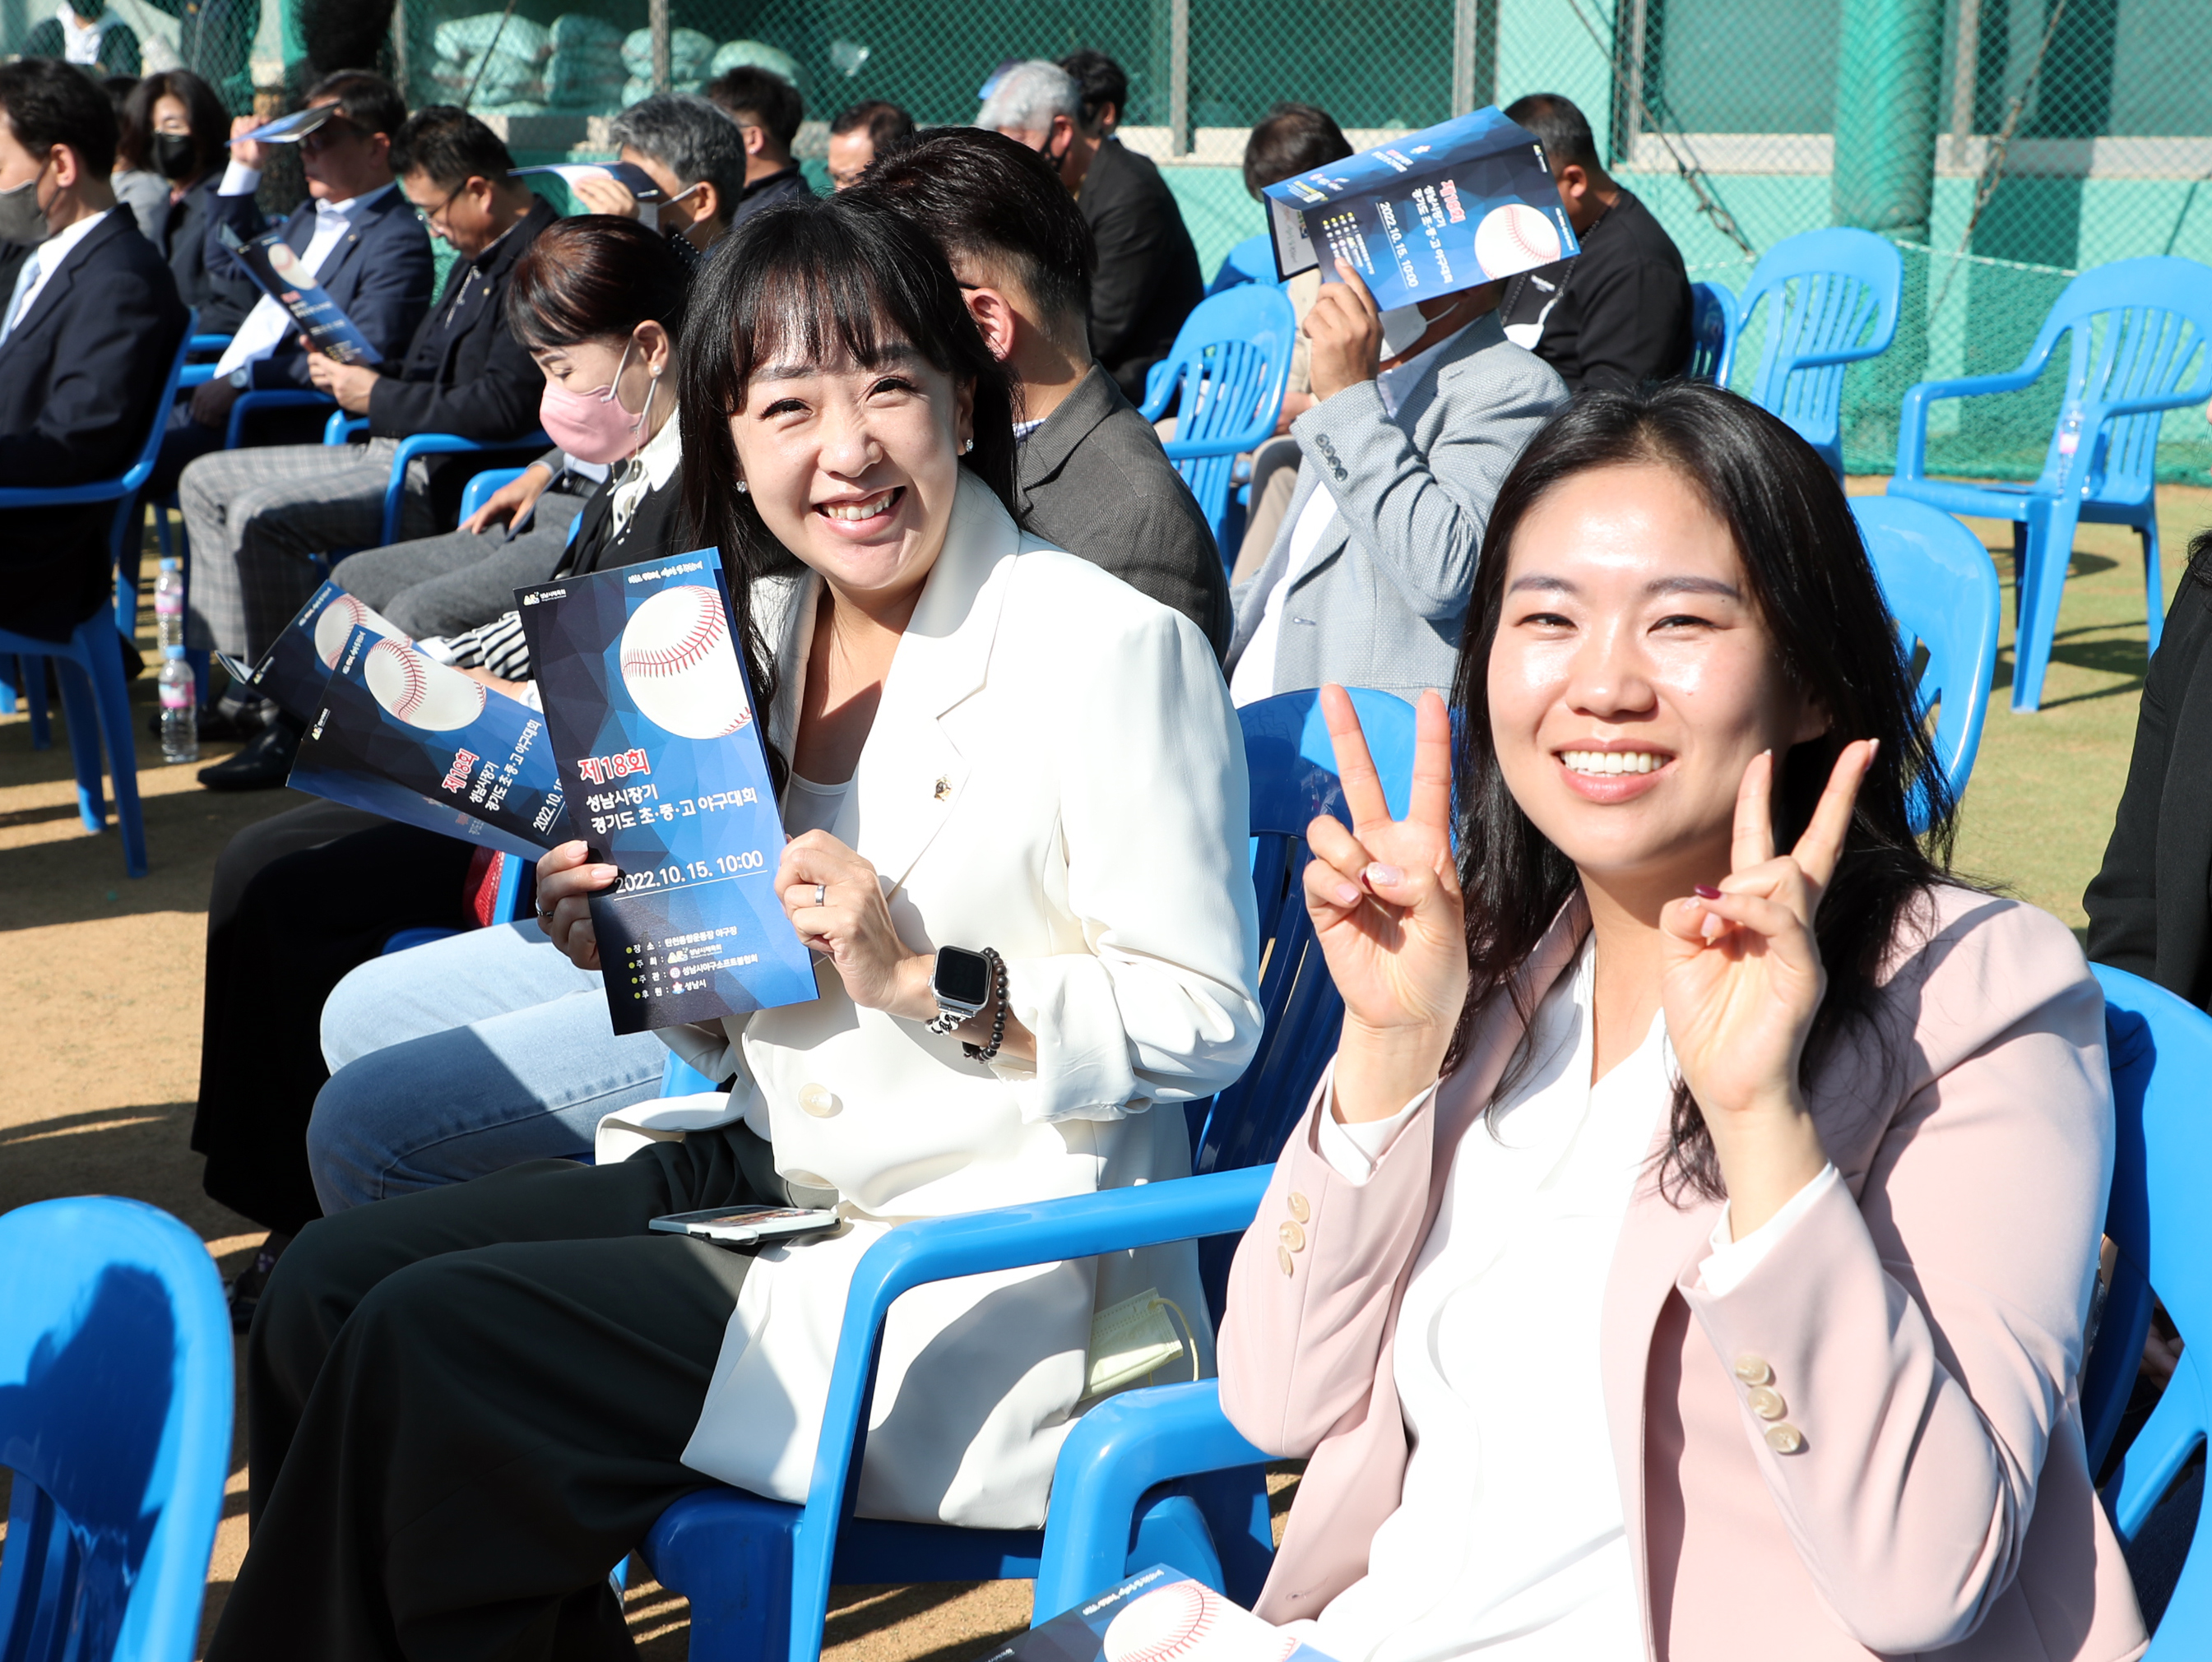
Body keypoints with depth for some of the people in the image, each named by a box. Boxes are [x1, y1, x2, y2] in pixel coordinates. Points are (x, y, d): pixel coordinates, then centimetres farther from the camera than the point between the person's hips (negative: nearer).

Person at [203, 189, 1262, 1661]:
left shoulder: (1114, 647, -14)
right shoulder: (764, 631, 8)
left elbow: (1205, 1022, -16)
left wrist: (925, 978, -25)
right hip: (765, 1171, 8)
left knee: (424, 1348, -16)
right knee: (326, 1286, -2)